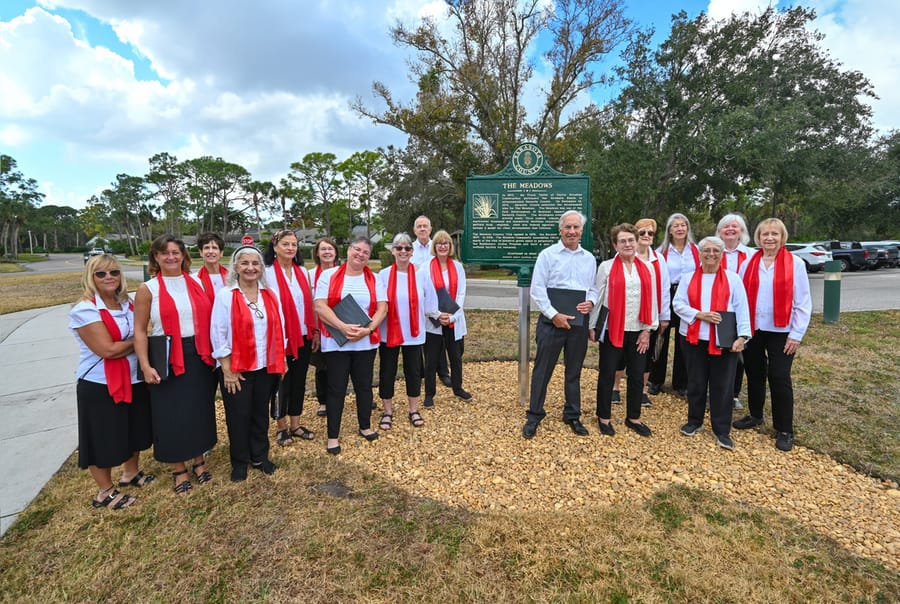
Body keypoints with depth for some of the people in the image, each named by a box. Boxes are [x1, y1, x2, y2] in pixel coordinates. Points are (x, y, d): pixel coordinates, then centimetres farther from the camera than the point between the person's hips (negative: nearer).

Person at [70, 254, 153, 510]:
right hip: (100, 386, -7)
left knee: (134, 430, 20)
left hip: (133, 380, 7)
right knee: (104, 438, 7)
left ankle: (131, 473, 41)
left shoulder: (127, 304, 5)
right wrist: (136, 342, -10)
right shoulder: (85, 310, -16)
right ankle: (105, 492, 25)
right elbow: (107, 349, -24)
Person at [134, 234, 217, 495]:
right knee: (172, 416, 5)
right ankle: (178, 469, 24)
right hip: (167, 359, -3)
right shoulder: (148, 289, -3)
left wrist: (213, 354, 6)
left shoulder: (196, 284, 6)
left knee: (200, 411, 12)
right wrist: (145, 366, -12)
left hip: (199, 357, 3)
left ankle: (199, 461, 31)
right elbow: (140, 331, -4)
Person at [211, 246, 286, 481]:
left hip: (265, 367, 4)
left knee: (261, 413, 14)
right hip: (236, 369, -3)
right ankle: (239, 462, 26)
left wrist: (280, 362, 5)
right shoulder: (225, 295, -8)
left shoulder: (270, 296, 4)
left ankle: (260, 456, 31)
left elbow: (278, 331, 8)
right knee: (239, 416, 8)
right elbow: (218, 335, -10)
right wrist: (228, 370, -12)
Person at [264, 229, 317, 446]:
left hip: (303, 336, 5)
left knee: (299, 380, 12)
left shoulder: (302, 272, 7)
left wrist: (315, 331, 8)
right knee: (281, 382, 7)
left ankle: (295, 424, 27)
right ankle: (281, 427, 24)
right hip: (280, 338, -4)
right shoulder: (267, 272, -8)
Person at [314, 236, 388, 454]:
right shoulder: (329, 275, -1)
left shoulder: (373, 278, 7)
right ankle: (333, 436, 16)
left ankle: (365, 426, 32)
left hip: (366, 342, 3)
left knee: (364, 385, 13)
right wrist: (343, 327, -20)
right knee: (336, 388, 4)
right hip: (336, 342, -3)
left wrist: (368, 329, -15)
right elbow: (320, 306, -10)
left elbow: (382, 308, 0)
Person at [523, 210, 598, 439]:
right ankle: (534, 416, 16)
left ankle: (572, 416, 29)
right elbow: (537, 290, -8)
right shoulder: (547, 255, -3)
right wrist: (554, 315, -15)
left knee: (574, 371, 14)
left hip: (579, 322, 4)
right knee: (542, 370, 3)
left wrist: (590, 301, -7)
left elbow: (593, 289, 16)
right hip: (552, 321, -4)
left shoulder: (589, 258, 11)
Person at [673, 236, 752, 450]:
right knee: (696, 382, 12)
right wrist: (699, 315, -14)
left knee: (722, 385, 2)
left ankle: (722, 430, 14)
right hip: (694, 338, 2)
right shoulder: (689, 278, 6)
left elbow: (742, 309, -2)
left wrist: (742, 335, -11)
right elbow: (678, 303, 0)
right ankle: (695, 421, 28)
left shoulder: (732, 278, 2)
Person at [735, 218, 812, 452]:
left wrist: (796, 334, -8)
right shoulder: (748, 264, 4)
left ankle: (784, 430, 13)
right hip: (752, 329, 3)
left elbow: (803, 303, -4)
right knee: (754, 374, 14)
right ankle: (755, 415, 33)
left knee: (779, 378, -1)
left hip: (781, 331, -3)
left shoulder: (795, 264, -3)